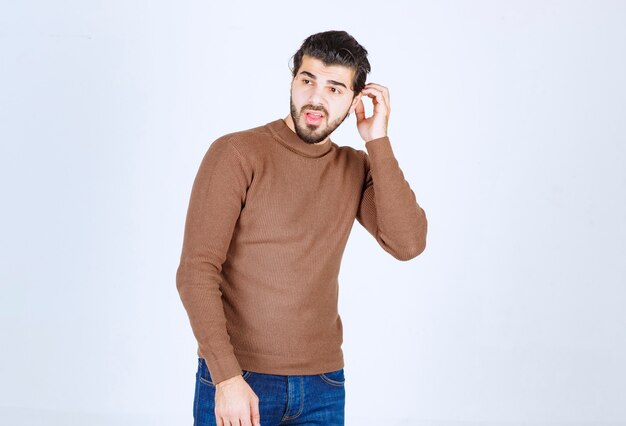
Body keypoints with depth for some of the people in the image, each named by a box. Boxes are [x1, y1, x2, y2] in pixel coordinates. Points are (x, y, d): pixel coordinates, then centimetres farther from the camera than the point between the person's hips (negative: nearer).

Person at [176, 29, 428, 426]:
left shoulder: (357, 169, 6)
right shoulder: (236, 154, -9)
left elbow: (409, 243, -9)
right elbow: (196, 272, -13)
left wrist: (378, 142, -8)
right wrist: (227, 378, -20)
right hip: (235, 381, -4)